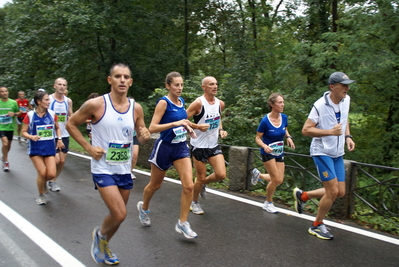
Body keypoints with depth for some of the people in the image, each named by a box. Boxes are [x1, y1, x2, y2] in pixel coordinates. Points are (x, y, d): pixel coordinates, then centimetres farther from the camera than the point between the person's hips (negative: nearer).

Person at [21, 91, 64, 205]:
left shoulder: (52, 114, 1)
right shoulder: (30, 115, -7)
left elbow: (57, 128, 17)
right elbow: (24, 132, -1)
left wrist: (59, 138, 2)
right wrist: (32, 137, -21)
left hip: (50, 148, 3)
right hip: (35, 148, -2)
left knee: (51, 174, -7)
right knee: (42, 173, -9)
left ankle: (42, 182, 30)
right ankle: (41, 195, 18)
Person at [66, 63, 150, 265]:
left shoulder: (136, 108, -2)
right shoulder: (96, 104, -13)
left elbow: (141, 135, 10)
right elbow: (71, 124, -2)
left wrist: (145, 136, -14)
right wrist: (89, 147, -10)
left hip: (124, 169, 5)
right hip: (103, 169, -5)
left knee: (118, 215, 15)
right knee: (119, 214, -13)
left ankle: (103, 247, 43)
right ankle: (100, 234, 21)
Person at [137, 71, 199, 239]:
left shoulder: (181, 101, 6)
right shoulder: (163, 102, -14)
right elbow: (152, 128, -22)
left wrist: (187, 128, 5)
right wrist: (175, 123, -30)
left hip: (181, 147, 5)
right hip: (164, 147, -5)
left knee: (188, 185, -9)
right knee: (155, 185, 14)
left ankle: (182, 224, 4)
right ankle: (143, 207, 45)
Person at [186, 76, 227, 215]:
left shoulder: (220, 103, 4)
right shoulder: (198, 103, -16)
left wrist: (221, 130, 7)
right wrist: (197, 126, -26)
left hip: (214, 145, 5)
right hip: (199, 146, -5)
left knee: (221, 175, -7)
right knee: (201, 178, 4)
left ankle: (203, 183, 26)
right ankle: (194, 202, 31)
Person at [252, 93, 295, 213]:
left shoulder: (284, 117, -5)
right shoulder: (265, 121, -20)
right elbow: (257, 138, -11)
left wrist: (289, 137, -8)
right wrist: (265, 146, -30)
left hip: (279, 153, 6)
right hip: (268, 153, -6)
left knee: (279, 180, 6)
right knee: (276, 179, -6)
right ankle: (268, 203, 18)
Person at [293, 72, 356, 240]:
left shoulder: (346, 100, 3)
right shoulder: (320, 105, -19)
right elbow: (305, 130, -19)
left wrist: (347, 136, 6)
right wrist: (331, 131, -28)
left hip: (338, 154, 8)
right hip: (322, 152, -8)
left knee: (340, 192, 7)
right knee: (332, 191, -9)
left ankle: (302, 195, 27)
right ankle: (317, 226, 14)